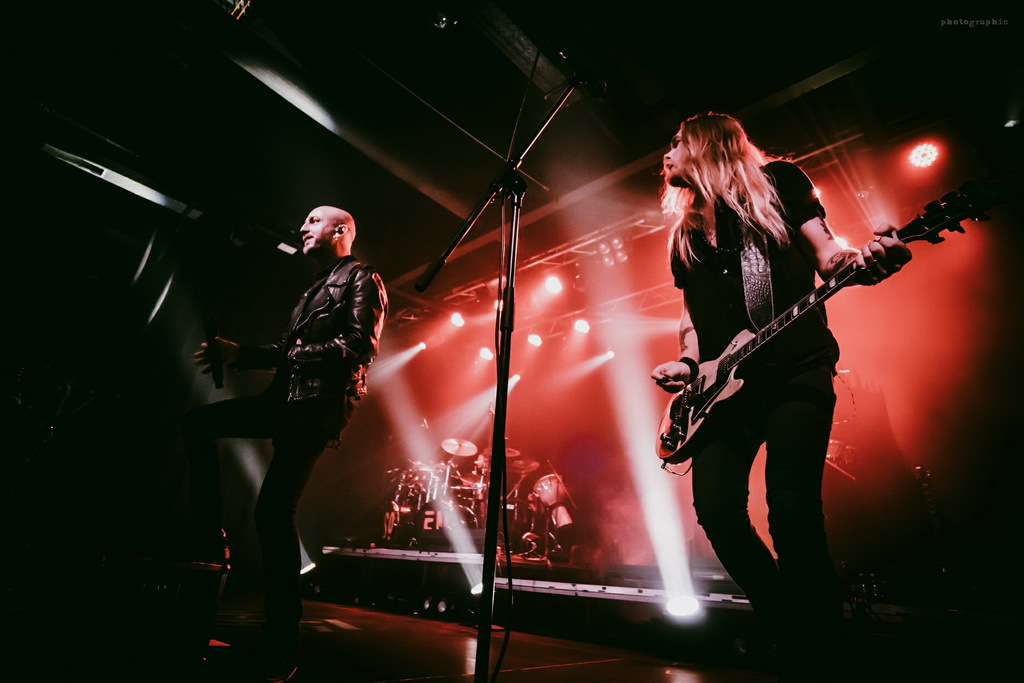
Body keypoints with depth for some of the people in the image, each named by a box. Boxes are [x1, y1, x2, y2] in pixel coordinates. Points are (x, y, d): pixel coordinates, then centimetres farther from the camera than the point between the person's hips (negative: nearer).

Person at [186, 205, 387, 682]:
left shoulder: (361, 278, -1)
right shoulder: (317, 287, 28)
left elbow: (360, 347, -15)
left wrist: (300, 354, -12)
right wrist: (240, 355, 14)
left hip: (318, 406, -10)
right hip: (285, 400, 10)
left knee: (274, 509, -12)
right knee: (197, 423, 11)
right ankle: (209, 541, 13)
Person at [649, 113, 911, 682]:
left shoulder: (778, 182, 11)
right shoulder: (685, 233, 21)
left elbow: (826, 257, 5)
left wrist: (861, 262, -17)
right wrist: (686, 363, 5)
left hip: (796, 369, -4)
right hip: (722, 382, 5)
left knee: (791, 512, -19)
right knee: (716, 509, -6)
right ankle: (786, 625, 19)